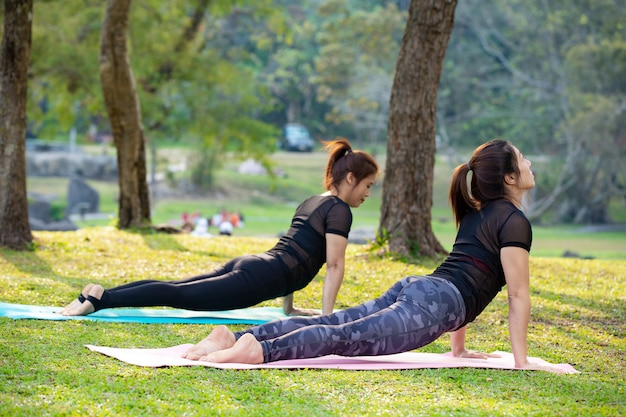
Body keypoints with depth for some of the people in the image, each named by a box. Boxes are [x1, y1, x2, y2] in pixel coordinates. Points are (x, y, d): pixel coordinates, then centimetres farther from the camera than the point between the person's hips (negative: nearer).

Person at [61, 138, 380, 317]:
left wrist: (289, 306, 30)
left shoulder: (311, 203, 24)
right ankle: (101, 299, -21)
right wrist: (327, 316, -9)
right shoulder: (339, 210, -5)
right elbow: (334, 264, -11)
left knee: (176, 288, 3)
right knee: (179, 295, -14)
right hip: (259, 279, -9)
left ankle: (100, 294, -5)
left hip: (247, 264, 9)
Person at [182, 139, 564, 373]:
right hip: (435, 303, -8)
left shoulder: (478, 213, 27)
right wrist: (521, 362, -3)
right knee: (351, 336, -22)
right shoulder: (514, 221, -2)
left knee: (336, 325, -4)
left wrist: (459, 349, 35)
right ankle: (261, 350, -40)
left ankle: (236, 337, -18)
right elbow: (518, 294, -5)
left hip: (413, 288, 8)